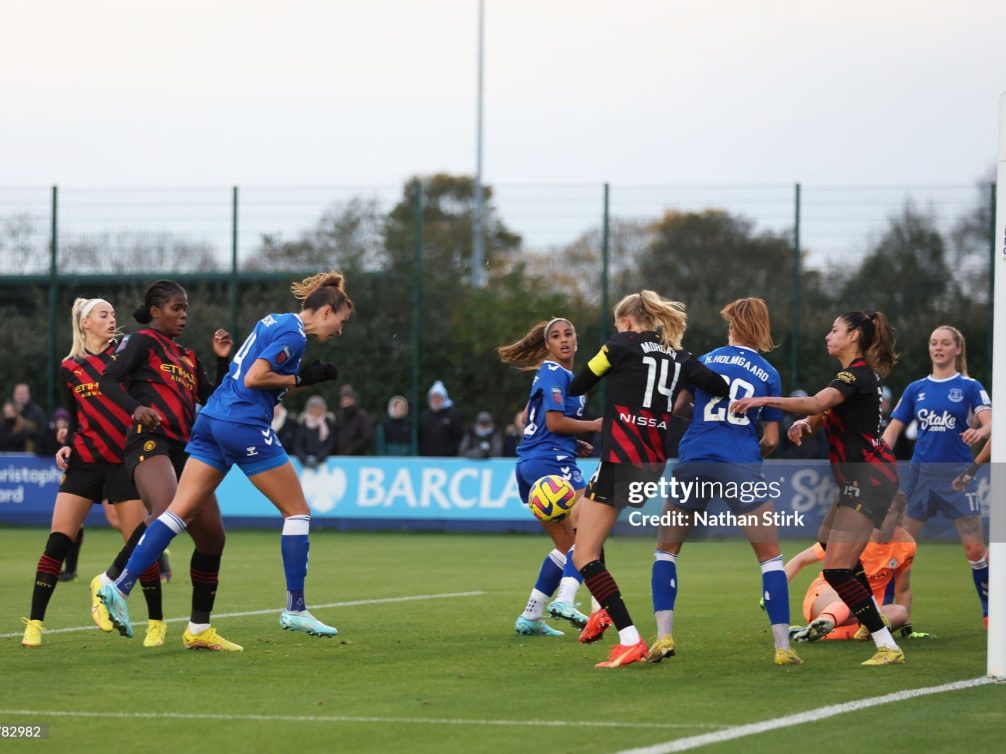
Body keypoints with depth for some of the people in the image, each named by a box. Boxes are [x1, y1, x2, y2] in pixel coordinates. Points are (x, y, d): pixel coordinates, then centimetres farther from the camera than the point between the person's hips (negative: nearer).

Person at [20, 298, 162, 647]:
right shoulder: (69, 369, 7)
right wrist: (67, 446, -3)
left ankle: (156, 622, 10)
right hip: (84, 462, 1)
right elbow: (75, 419, 14)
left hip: (125, 460, -1)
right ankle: (34, 623, -2)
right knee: (57, 542, -7)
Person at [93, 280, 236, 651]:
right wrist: (136, 408, -26)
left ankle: (199, 630, 14)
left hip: (185, 449, 8)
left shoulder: (186, 356, 25)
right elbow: (108, 380, -9)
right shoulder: (142, 342, 4)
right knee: (166, 512, -35)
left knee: (212, 537, 3)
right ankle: (109, 582, -18)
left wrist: (222, 359, 15)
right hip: (150, 442, -8)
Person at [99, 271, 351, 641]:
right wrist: (300, 379, -6)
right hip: (246, 426, -9)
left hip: (212, 418, 9)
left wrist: (308, 375, 16)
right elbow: (253, 378, -17)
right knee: (298, 511, 5)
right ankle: (295, 608, 6)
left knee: (181, 511, 2)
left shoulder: (274, 321, 19)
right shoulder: (294, 335, -9)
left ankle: (120, 585, -9)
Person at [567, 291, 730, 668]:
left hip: (620, 462, -8)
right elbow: (724, 389, -1)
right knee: (581, 520, 30)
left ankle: (631, 640, -16)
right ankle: (605, 609, 24)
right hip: (654, 464, 8)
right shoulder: (678, 358, 11)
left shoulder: (624, 344, -3)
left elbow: (577, 386, 5)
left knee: (584, 556, -4)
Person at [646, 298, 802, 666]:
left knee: (666, 549, 17)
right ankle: (782, 646, -3)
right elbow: (771, 440, 9)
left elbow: (676, 407, 10)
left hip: (693, 461, 1)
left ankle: (664, 636, 5)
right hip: (741, 467, -1)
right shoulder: (769, 374, 10)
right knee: (770, 556, 5)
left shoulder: (705, 360, 12)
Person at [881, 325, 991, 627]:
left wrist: (980, 431, -36)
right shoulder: (916, 389, 10)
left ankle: (990, 611, 9)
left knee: (975, 549, -5)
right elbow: (893, 429, 10)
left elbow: (989, 423, -13)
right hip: (920, 473, 3)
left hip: (957, 474, -3)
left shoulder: (969, 387, 0)